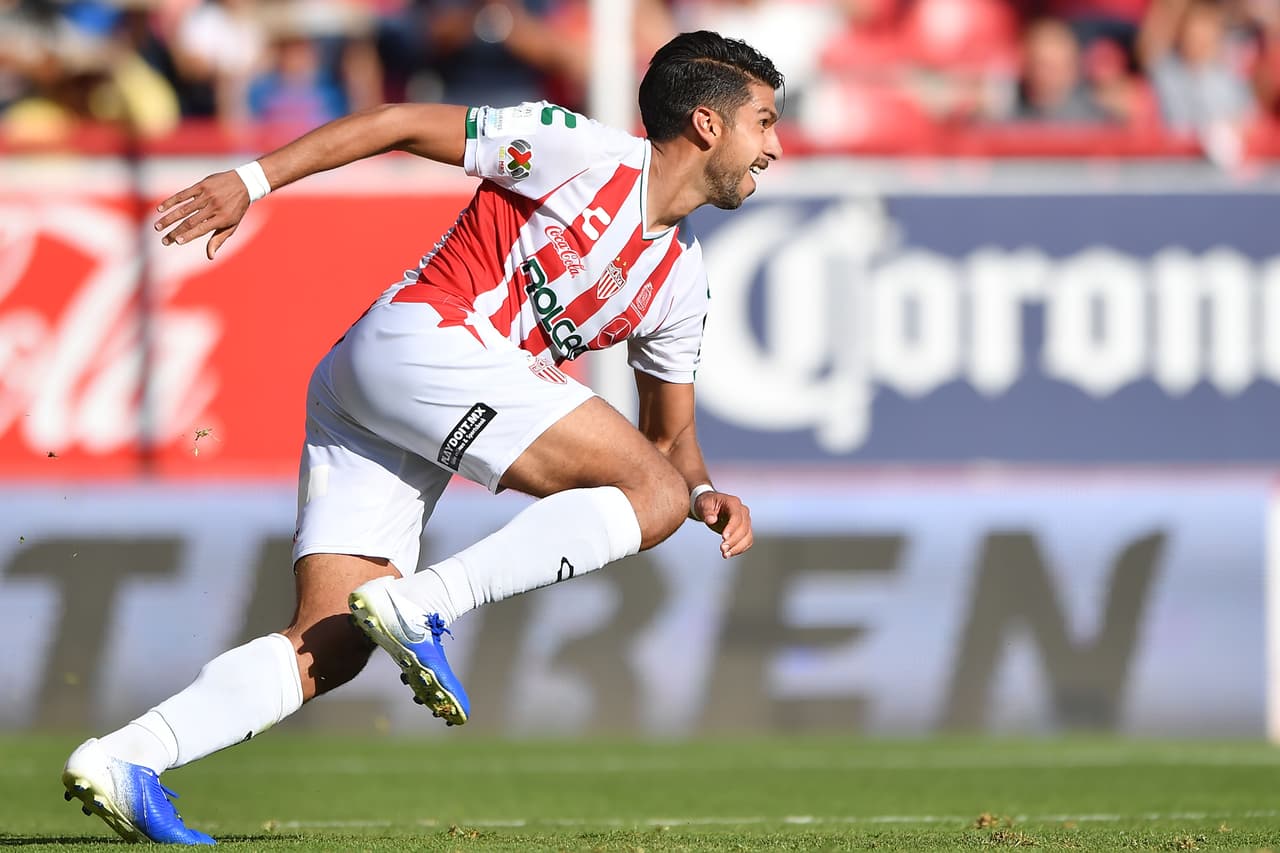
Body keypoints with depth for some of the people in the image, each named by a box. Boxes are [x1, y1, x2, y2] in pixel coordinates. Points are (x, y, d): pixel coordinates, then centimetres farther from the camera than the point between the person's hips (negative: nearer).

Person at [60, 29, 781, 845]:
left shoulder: (682, 280, 21)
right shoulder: (585, 151, -2)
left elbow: (670, 431, 29)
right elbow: (399, 123, 0)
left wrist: (705, 491, 6)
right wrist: (252, 181, -5)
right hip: (420, 344, -8)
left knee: (329, 651, -5)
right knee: (654, 493, -14)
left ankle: (121, 762, -15)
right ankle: (418, 603, -20)